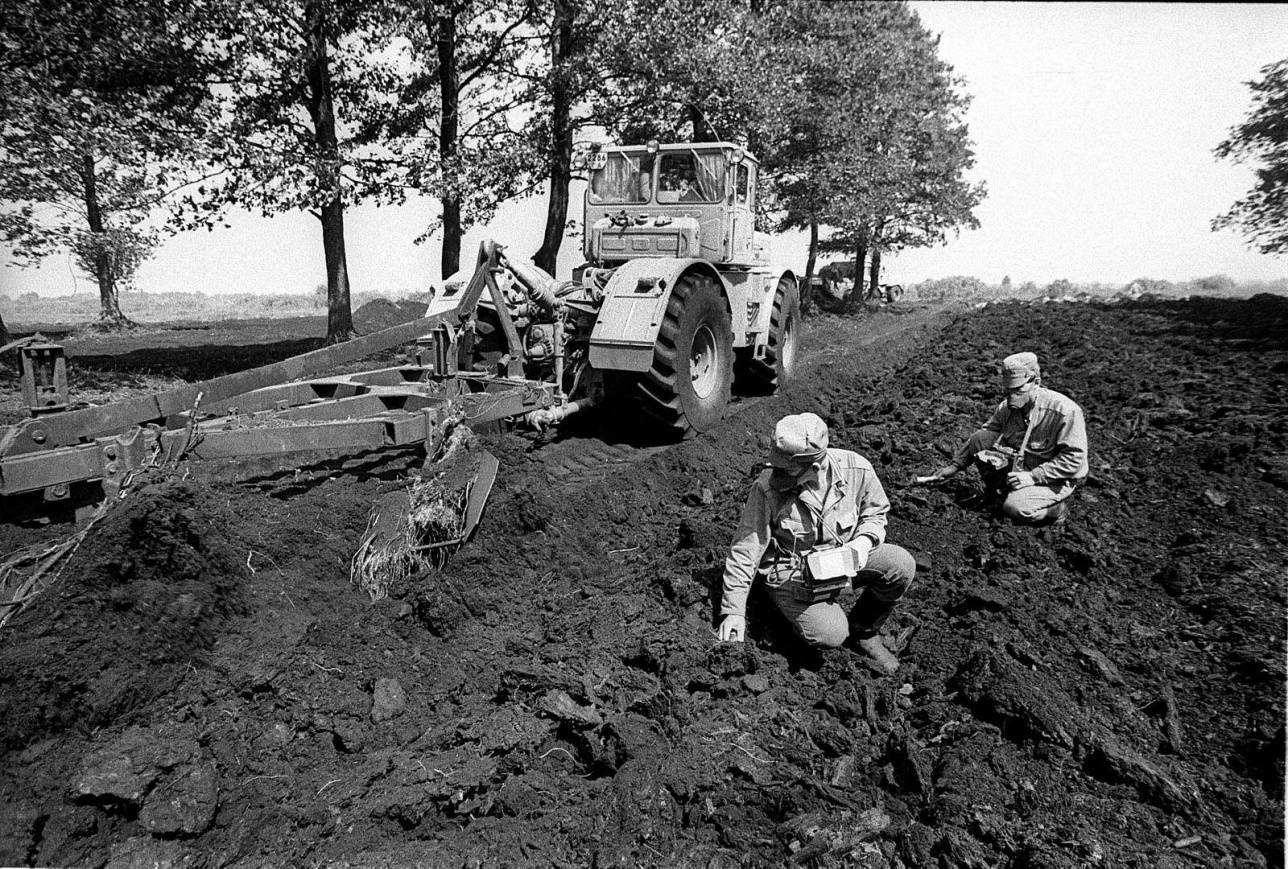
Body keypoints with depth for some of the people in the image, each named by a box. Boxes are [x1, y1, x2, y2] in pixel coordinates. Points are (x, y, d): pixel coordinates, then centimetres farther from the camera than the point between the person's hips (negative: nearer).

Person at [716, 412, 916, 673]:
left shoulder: (856, 469, -17)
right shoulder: (768, 487, -25)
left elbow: (875, 512, 5)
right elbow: (745, 549, -18)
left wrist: (863, 541, -17)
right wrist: (734, 610, -17)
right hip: (791, 574, -3)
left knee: (901, 565, -20)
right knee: (830, 636, -24)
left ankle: (864, 630, 6)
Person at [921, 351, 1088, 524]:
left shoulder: (1065, 411, -25)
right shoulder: (1007, 406, -6)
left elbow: (1073, 459, -25)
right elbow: (985, 433, 8)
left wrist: (1033, 477, -28)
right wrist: (956, 465, 5)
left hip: (1056, 479, -6)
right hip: (1019, 463, 6)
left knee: (1015, 508, -29)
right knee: (980, 439, -12)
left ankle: (1057, 507, 1)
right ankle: (1000, 490, 3)